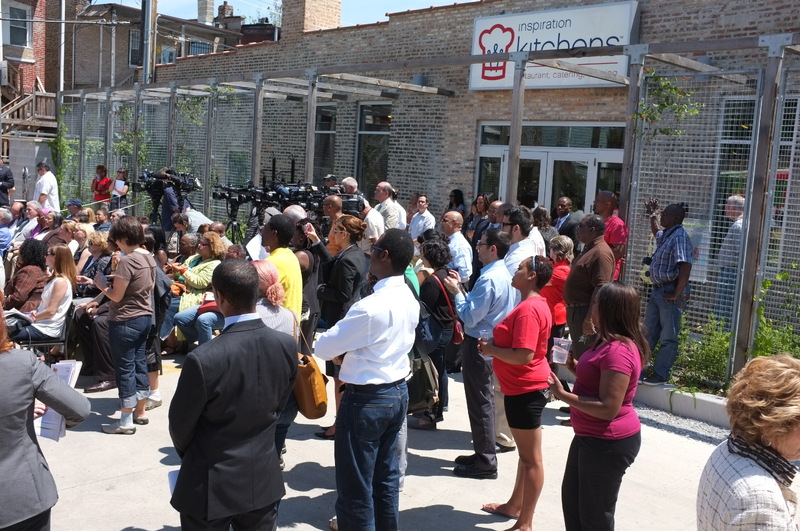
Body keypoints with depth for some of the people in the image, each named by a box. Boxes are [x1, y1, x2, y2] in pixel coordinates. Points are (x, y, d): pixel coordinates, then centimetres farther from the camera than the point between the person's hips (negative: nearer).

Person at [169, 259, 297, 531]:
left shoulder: (203, 358, -28)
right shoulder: (287, 345, -13)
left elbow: (180, 424, -10)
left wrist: (189, 455, 11)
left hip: (213, 485, -4)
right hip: (264, 478, 4)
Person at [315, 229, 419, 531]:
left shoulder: (370, 306, -24)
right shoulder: (410, 300, 2)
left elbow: (323, 348, -16)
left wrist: (341, 352, 5)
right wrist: (350, 352, 3)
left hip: (366, 398, -8)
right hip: (398, 392, 9)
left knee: (356, 487, 5)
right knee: (386, 477, 19)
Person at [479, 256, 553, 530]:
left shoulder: (528, 310, -22)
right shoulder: (534, 304, 11)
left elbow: (524, 356, -29)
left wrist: (491, 350, -15)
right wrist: (494, 344, 5)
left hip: (526, 390, -11)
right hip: (524, 388, 11)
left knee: (531, 458, 0)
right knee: (526, 454, 21)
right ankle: (515, 505, 35)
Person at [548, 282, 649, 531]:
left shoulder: (618, 350, -26)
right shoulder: (612, 343, 7)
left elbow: (608, 408, -28)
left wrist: (563, 395, -24)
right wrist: (576, 368, 3)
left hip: (608, 443, -11)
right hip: (591, 436, 11)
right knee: (572, 496, 25)